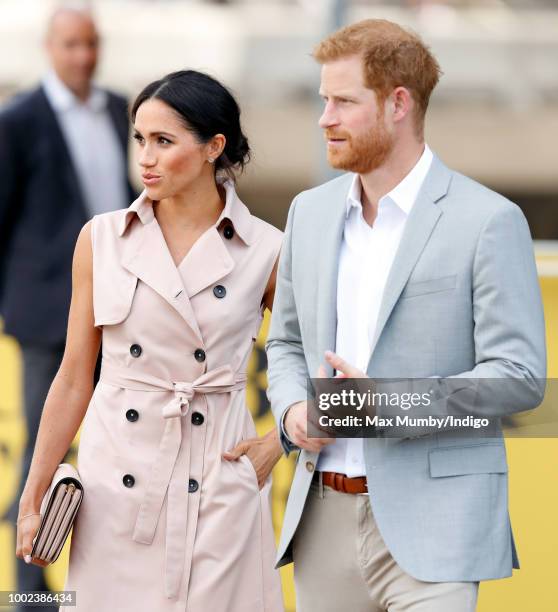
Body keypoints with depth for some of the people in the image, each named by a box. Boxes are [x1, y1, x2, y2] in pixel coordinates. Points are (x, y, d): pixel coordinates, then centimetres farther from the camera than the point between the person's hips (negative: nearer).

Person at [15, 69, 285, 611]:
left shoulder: (265, 251, -2)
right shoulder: (103, 239, 3)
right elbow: (75, 378, 6)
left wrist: (276, 444, 0)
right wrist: (33, 497, 5)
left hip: (218, 483, -1)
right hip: (117, 479, 1)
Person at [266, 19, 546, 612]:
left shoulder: (488, 221, -8)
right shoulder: (311, 212, 12)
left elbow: (520, 375, -11)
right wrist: (293, 409, -1)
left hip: (430, 522, -6)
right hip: (324, 516, 6)